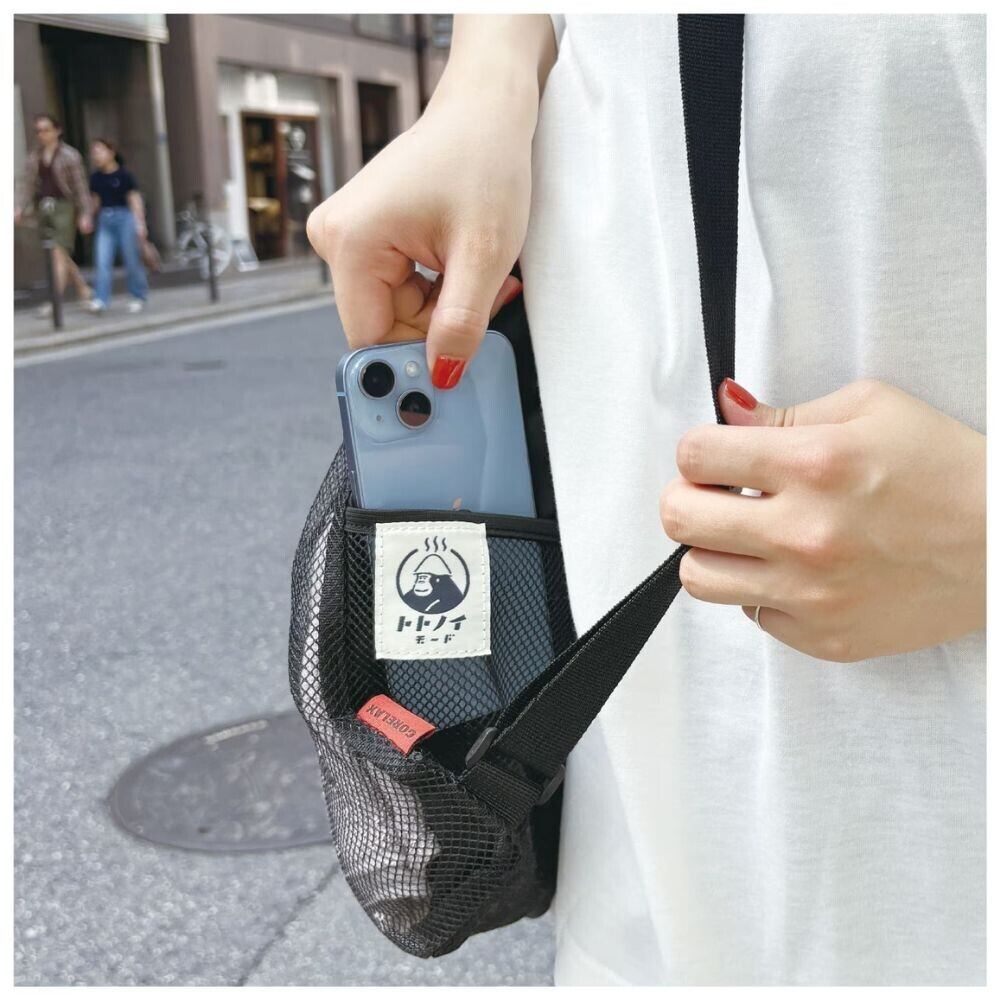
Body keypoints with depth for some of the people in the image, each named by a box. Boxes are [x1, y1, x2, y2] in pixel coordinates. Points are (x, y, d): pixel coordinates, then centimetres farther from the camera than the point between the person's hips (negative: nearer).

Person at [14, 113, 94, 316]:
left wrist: (85, 215, -8)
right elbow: (27, 185, 9)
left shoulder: (70, 155, -3)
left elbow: (80, 187, -4)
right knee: (62, 256, 10)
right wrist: (19, 208, -4)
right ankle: (84, 290, 26)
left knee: (59, 253, -13)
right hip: (43, 208, 6)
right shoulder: (34, 156, 11)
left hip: (64, 206, -5)